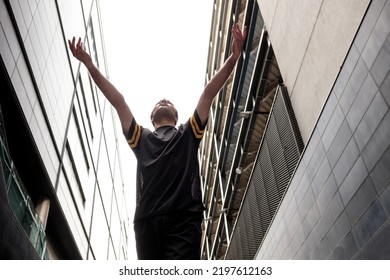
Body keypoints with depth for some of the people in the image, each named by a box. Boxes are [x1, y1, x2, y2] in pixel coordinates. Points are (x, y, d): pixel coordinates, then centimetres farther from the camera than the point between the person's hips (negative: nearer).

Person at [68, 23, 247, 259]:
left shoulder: (188, 134, 27)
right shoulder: (141, 138, 30)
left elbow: (209, 94, 19)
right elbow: (118, 101, 24)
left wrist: (233, 58, 14)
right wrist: (90, 65, 22)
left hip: (184, 217, -1)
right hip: (148, 219, 2)